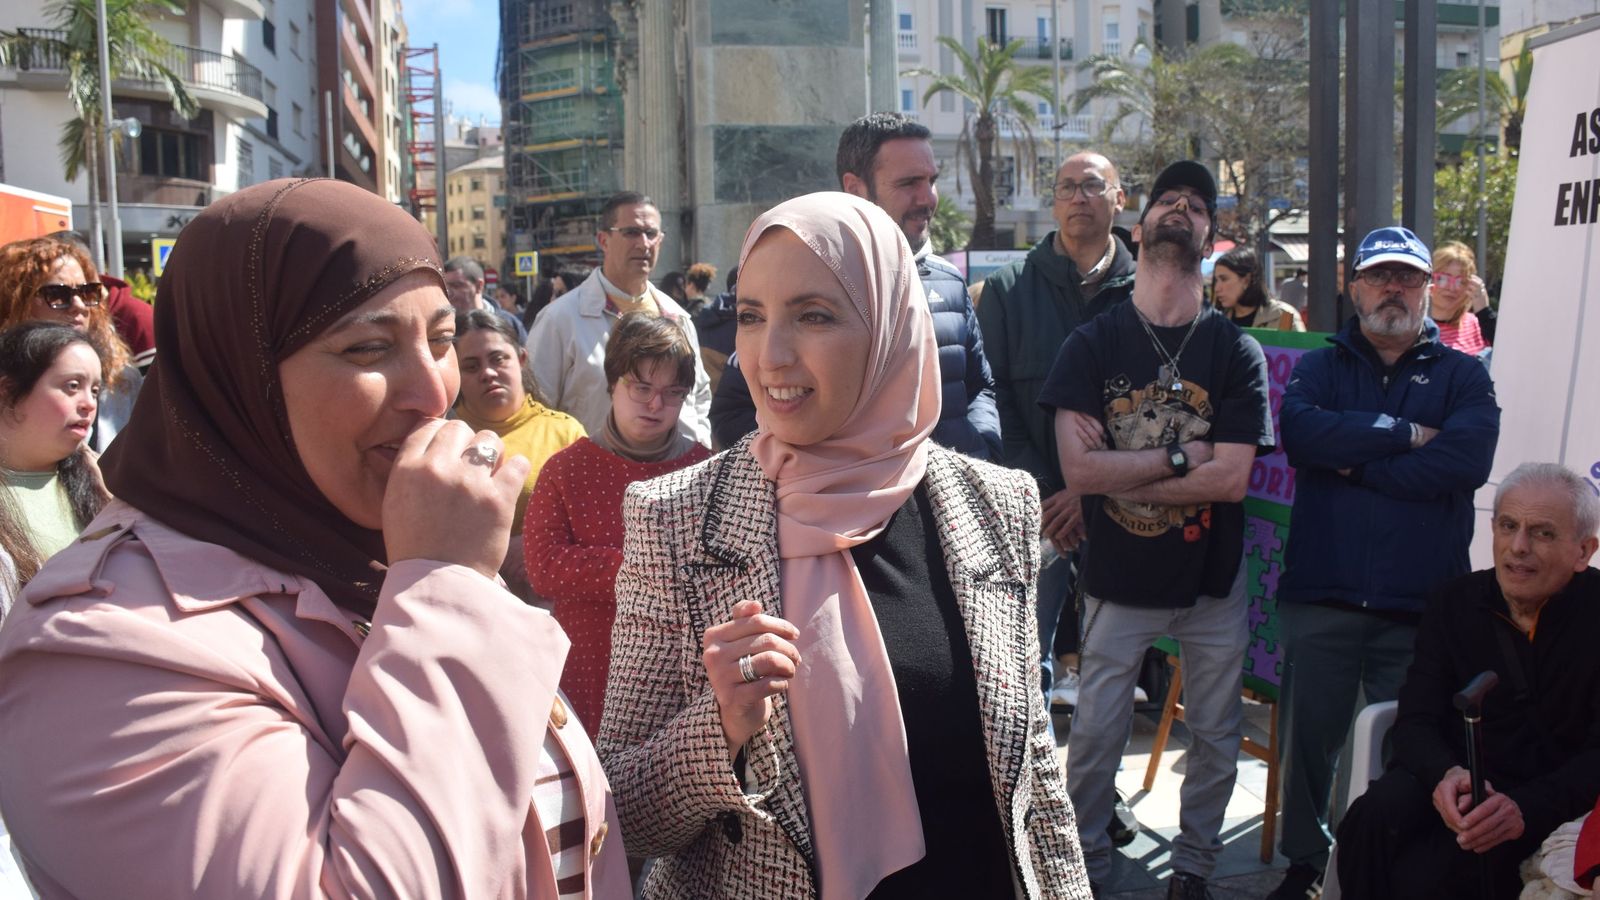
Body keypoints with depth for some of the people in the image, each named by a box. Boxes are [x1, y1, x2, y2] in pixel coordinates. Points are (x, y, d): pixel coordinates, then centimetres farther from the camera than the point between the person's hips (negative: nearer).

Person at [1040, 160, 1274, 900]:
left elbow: (1231, 477, -15)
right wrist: (1179, 456, -16)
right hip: (1119, 580, -1)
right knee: (1094, 737, 6)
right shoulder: (1091, 345, -6)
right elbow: (1077, 470, -16)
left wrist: (1118, 471, -17)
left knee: (1215, 739, 14)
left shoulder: (1236, 351, -5)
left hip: (1212, 582, 1)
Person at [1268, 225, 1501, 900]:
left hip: (1421, 603, -1)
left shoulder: (1462, 376, 8)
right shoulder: (1319, 368, 10)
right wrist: (1404, 434, -12)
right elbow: (1299, 433, -13)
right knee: (1306, 742, 11)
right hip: (1321, 599, 1)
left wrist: (1357, 464, -10)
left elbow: (1466, 459, -13)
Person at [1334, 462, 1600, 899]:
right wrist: (1445, 773, -23)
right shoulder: (1454, 601, 5)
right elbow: (1416, 719, 1)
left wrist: (1526, 808, -30)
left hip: (1550, 800, -4)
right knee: (1370, 823, -29)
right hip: (1456, 775, 4)